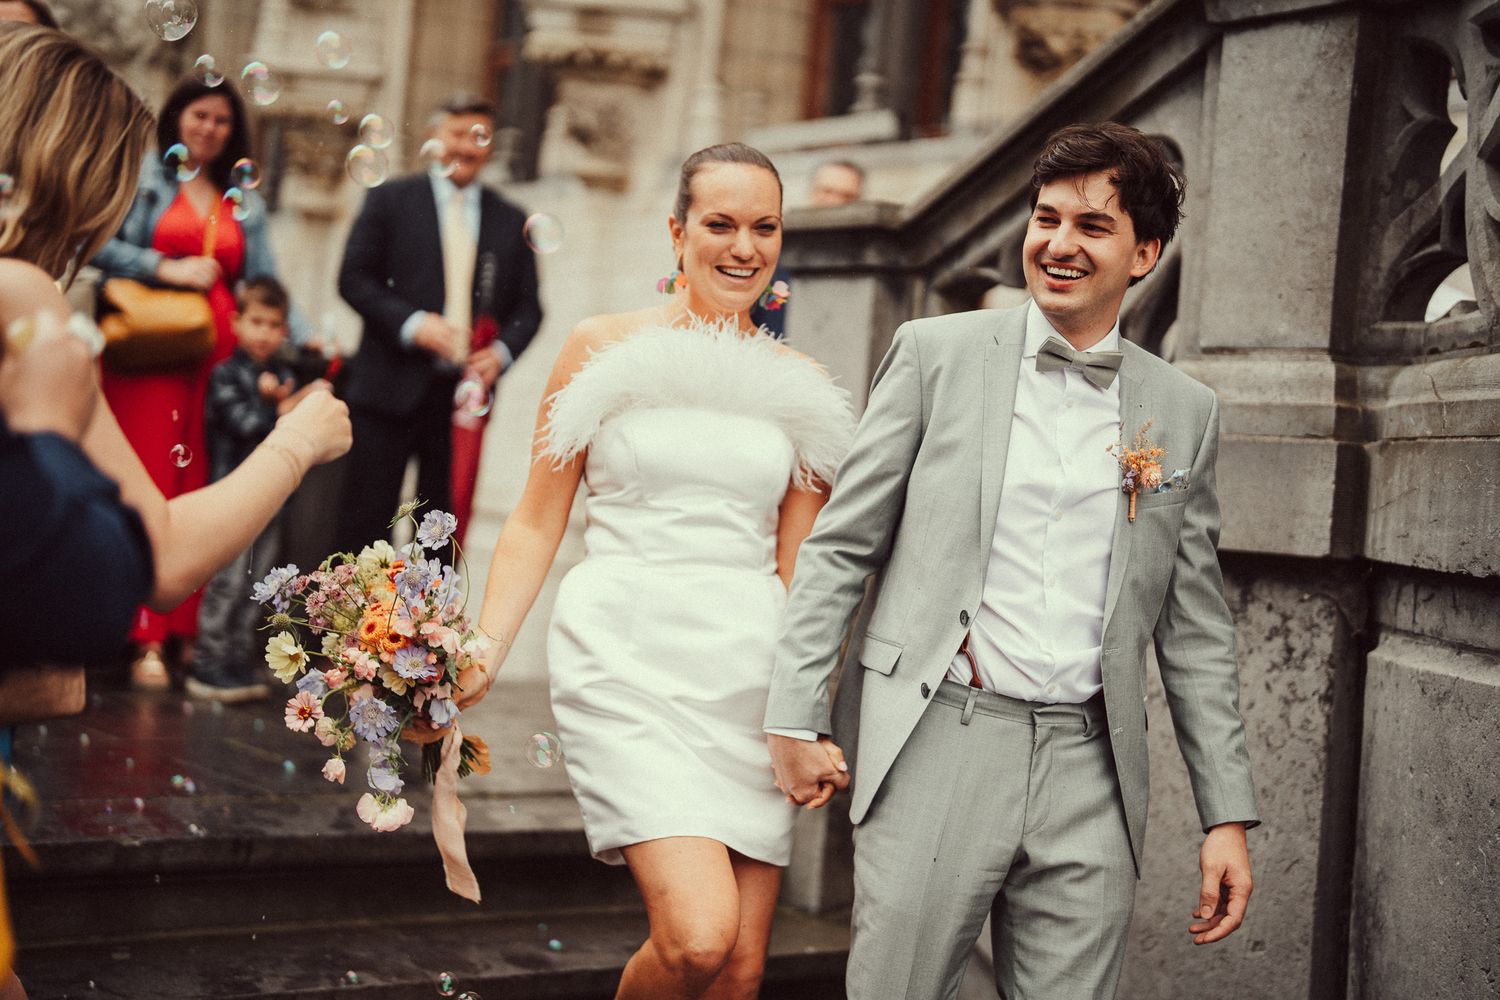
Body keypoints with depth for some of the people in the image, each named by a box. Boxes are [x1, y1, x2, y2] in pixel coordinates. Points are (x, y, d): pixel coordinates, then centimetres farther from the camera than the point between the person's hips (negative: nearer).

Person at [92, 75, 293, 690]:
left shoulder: (245, 203, 21)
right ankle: (146, 639, -11)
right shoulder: (144, 179, 10)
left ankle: (186, 631, 1)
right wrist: (166, 268, -10)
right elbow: (100, 245, -1)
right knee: (149, 486, -10)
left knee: (201, 490, -3)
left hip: (219, 355, 4)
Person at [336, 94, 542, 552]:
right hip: (390, 390, -2)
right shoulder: (390, 200, 5)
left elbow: (528, 307, 12)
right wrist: (411, 324, -15)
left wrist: (502, 352, -8)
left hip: (463, 393, 2)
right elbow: (354, 278, -1)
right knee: (366, 520, 0)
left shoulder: (511, 222, 12)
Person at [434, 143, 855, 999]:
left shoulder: (800, 384, 11)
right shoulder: (605, 347, 4)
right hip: (631, 658, -3)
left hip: (751, 671, 4)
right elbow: (538, 522, 4)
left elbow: (796, 566, 13)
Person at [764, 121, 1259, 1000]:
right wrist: (795, 719, -1)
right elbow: (841, 546, 5)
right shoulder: (937, 353, 4)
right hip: (938, 741, -2)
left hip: (1090, 769, 2)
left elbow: (1196, 629, 12)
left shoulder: (1186, 411, 10)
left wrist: (1229, 814, 8)